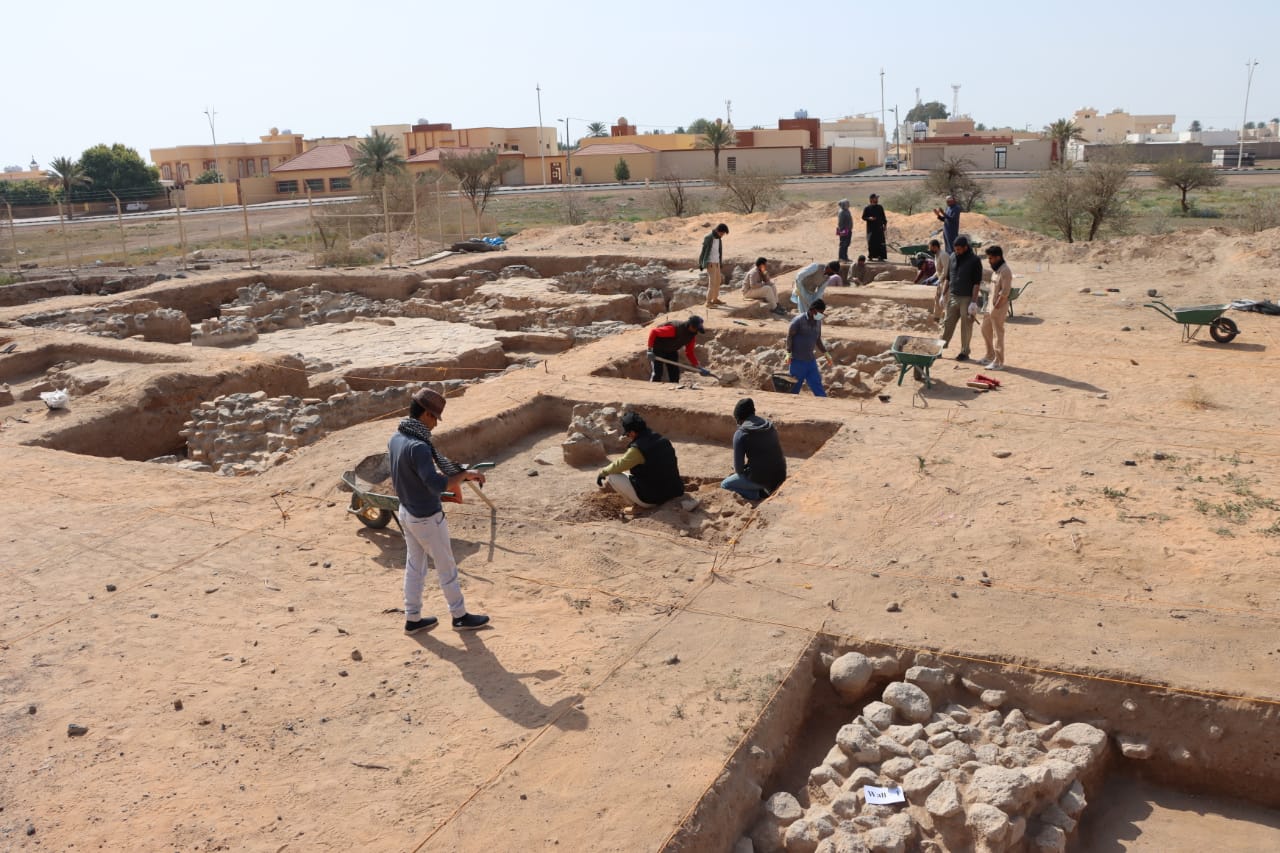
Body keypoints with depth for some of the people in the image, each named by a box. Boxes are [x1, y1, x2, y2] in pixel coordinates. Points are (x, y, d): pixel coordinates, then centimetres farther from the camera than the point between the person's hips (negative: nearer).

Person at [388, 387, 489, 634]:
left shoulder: (395, 439, -2)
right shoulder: (418, 447, -31)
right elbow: (437, 486, -37)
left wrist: (451, 479, 13)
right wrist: (465, 474, -24)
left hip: (406, 512, 8)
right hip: (427, 518, -8)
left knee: (414, 566, 20)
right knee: (446, 567, 10)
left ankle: (413, 618, 30)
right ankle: (460, 616, 27)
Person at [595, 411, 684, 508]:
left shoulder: (638, 449, -19)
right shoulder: (662, 440, 5)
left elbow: (619, 465, -7)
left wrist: (602, 472, 12)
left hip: (652, 498, -8)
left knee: (611, 476, -1)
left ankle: (639, 505, 1)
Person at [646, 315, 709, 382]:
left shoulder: (692, 334, -12)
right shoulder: (674, 329, -35)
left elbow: (689, 352, -1)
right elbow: (653, 331, -30)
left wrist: (699, 367, -10)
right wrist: (650, 349, -30)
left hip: (672, 351, 7)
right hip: (658, 348, -7)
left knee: (675, 374, 3)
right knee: (657, 373, -12)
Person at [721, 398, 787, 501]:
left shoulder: (740, 434, -11)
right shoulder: (771, 426, 7)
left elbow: (738, 468, -9)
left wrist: (739, 471, 16)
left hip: (760, 478, -6)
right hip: (780, 476, 7)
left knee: (724, 485, 15)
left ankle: (760, 494, 0)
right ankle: (769, 490, 15)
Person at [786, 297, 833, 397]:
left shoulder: (818, 322, 8)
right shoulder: (799, 320, -13)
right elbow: (789, 336, -9)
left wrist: (825, 354, 15)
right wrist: (788, 353, -16)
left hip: (811, 360, 6)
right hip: (797, 360, -6)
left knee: (817, 384, 3)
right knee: (794, 388, 2)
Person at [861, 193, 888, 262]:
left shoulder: (880, 208, 12)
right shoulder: (867, 208, 2)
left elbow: (883, 217, 16)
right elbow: (863, 217, 2)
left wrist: (885, 224, 7)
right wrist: (869, 218, -16)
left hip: (879, 228, 3)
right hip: (871, 228, -3)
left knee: (880, 242, -3)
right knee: (871, 242, -5)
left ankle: (880, 256, -1)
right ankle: (870, 256, 2)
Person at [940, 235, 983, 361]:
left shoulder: (974, 260, -9)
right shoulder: (953, 257, 6)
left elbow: (977, 283, -11)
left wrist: (974, 302, -16)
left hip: (967, 298, -5)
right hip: (953, 297, 5)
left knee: (966, 326, 3)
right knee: (948, 322, 5)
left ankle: (964, 352, 10)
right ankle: (943, 344, 14)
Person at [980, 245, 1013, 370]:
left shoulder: (1005, 271, -18)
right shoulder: (995, 269, 11)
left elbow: (1005, 292, -21)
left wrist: (996, 306, -19)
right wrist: (990, 304, 13)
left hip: (999, 307, -10)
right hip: (991, 306, 10)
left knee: (998, 334, -3)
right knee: (985, 329, 18)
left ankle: (998, 362, 5)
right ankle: (990, 356, 32)